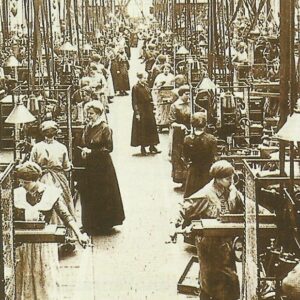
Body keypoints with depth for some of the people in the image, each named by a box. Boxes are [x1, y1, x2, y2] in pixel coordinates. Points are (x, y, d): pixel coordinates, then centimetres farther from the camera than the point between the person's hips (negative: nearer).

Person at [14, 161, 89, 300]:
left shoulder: (51, 193, -7)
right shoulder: (17, 194, 2)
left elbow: (66, 216, -9)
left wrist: (79, 234, -20)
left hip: (44, 243, -3)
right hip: (22, 245, 3)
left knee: (46, 279, 4)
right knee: (22, 280, 7)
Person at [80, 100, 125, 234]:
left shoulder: (105, 128, -10)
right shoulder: (87, 128, 9)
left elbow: (109, 148, -13)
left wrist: (91, 152, -16)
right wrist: (84, 152, -3)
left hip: (103, 166, -6)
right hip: (90, 166, 6)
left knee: (104, 195, 1)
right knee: (89, 196, 6)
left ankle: (105, 224, 13)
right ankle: (91, 225, 17)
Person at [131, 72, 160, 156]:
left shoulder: (146, 86, 9)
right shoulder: (135, 88, -10)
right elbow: (134, 102, -12)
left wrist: (152, 108, 10)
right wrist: (137, 113, -17)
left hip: (149, 110, 6)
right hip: (141, 110, -6)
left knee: (151, 128, 7)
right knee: (142, 130, 0)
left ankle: (152, 147, 15)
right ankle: (143, 148, 8)